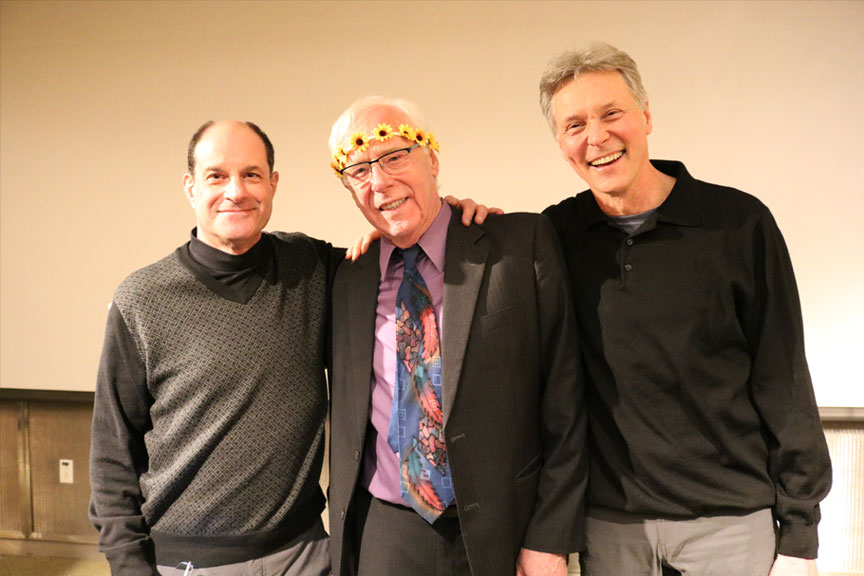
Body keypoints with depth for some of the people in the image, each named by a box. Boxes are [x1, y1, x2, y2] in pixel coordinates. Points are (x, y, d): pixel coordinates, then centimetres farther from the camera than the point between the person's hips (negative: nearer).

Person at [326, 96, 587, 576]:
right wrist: (345, 534, 10)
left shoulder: (523, 244, -8)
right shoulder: (349, 279, 4)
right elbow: (348, 425, 12)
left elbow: (563, 402, -8)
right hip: (382, 537, 3)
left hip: (502, 535, -2)